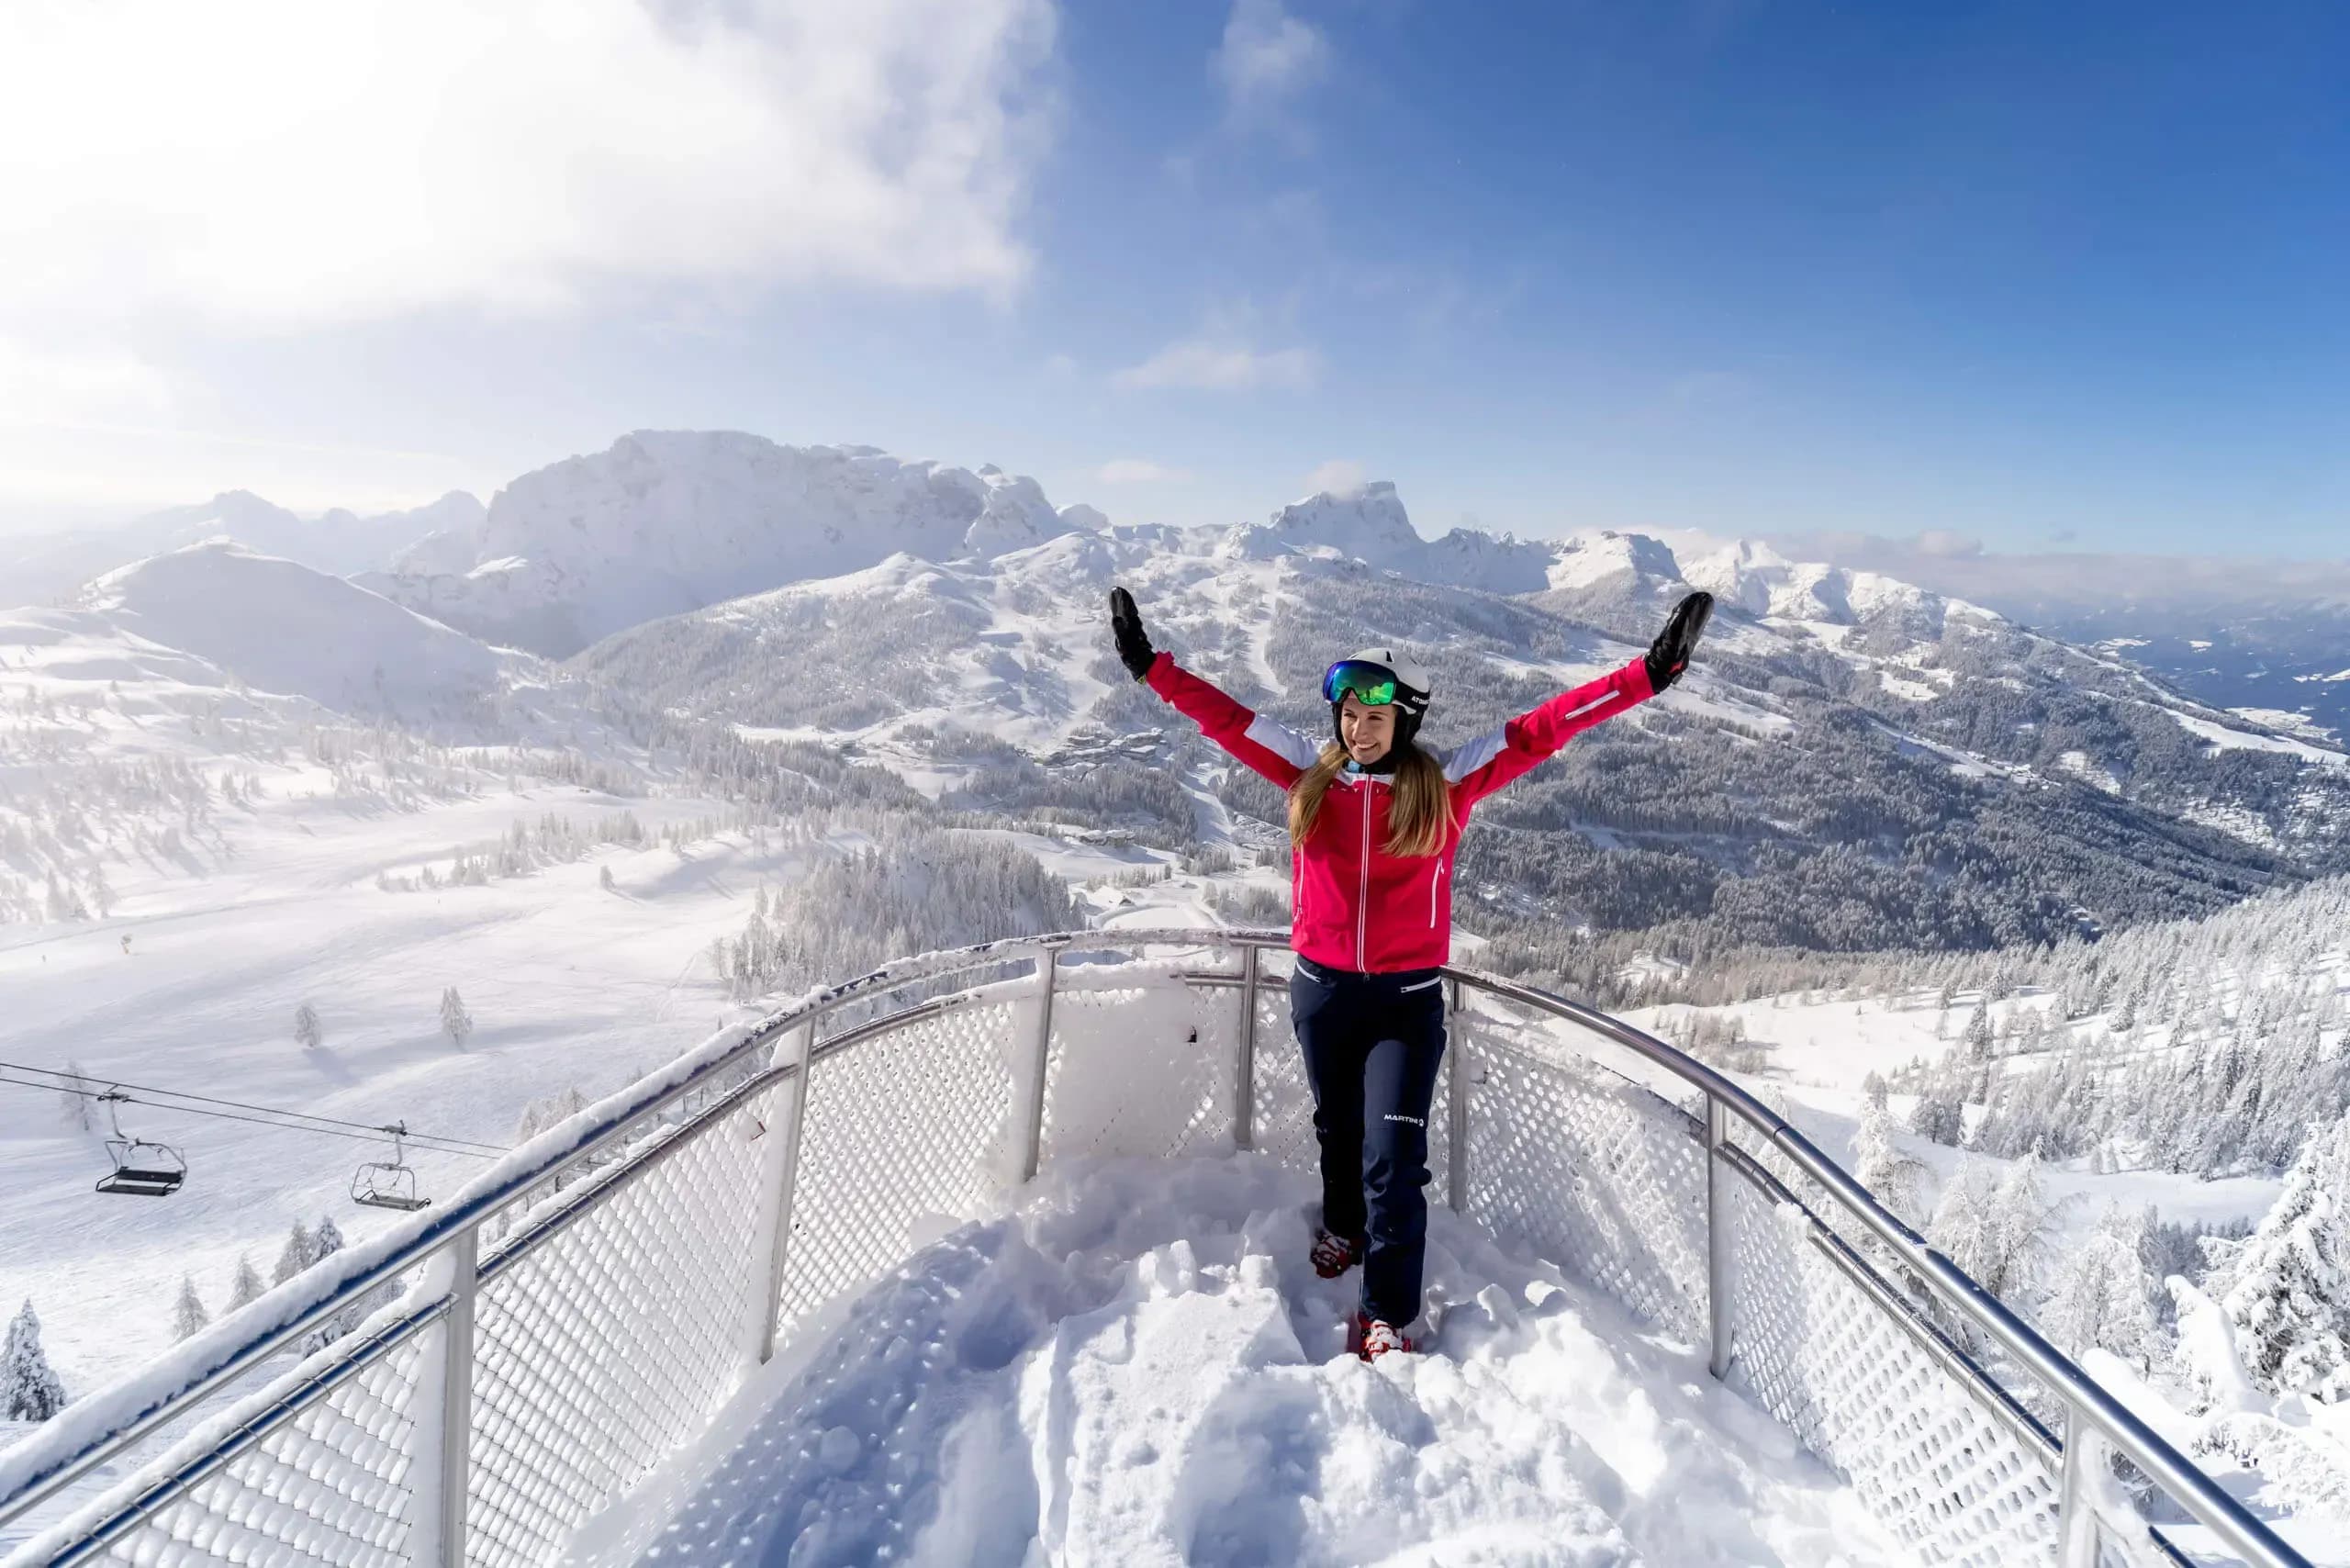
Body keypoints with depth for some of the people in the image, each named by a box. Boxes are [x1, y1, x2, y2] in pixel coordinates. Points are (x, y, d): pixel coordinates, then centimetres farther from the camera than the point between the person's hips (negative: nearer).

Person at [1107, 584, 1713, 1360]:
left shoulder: (1444, 784, -8)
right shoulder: (1311, 775, -3)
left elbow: (1539, 730, -13)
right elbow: (1227, 718, 1)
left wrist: (1648, 675, -19)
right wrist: (1151, 664, 1)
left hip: (1407, 1001, -3)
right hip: (1320, 989, 3)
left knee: (1394, 1157, -4)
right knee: (1338, 1129, 24)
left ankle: (1388, 1315, 13)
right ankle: (1344, 1225, 52)